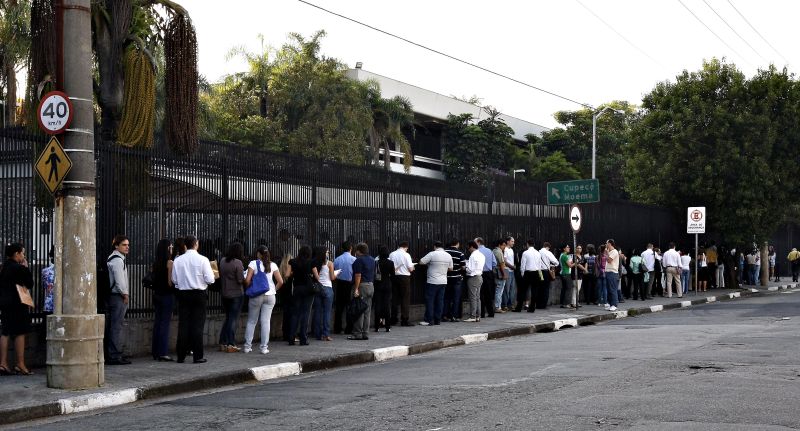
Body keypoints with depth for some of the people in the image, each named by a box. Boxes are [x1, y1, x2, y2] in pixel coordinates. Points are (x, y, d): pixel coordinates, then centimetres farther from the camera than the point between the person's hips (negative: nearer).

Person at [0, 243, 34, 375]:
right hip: (17, 304, -8)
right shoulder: (19, 268, -14)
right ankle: (20, 365, 0)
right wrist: (26, 268, -1)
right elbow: (30, 284, -6)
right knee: (20, 333, -2)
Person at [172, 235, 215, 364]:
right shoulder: (202, 260, -10)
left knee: (183, 325, 7)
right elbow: (210, 279, -11)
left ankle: (181, 356, 9)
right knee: (197, 325, 1)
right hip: (199, 294, -3)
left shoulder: (177, 260, -1)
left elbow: (174, 280, 2)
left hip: (183, 294, 3)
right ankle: (198, 356, 1)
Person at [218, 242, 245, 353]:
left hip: (224, 293, 6)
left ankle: (223, 343, 15)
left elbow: (220, 275, 10)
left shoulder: (223, 261, 2)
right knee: (234, 319, 0)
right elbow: (240, 280, -17)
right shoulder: (238, 263, -17)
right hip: (236, 293, -6)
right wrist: (245, 278, 3)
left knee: (228, 317, 17)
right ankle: (231, 344, -1)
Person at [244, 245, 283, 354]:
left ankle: (247, 346, 11)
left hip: (256, 295, -2)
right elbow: (280, 281, 0)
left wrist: (249, 288, 8)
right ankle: (264, 347, 3)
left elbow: (247, 280, -11)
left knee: (251, 321, 9)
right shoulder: (272, 265, 3)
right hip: (270, 295, 2)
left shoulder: (253, 263, -4)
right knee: (266, 321, 4)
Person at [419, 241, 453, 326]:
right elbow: (450, 268, 13)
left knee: (429, 300, 0)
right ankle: (438, 320, 10)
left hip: (432, 281, -5)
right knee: (440, 300, 9)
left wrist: (428, 263, 10)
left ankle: (429, 320, -2)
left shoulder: (432, 254, -11)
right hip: (443, 281, 5)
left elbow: (421, 262, -9)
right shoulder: (448, 256, 5)